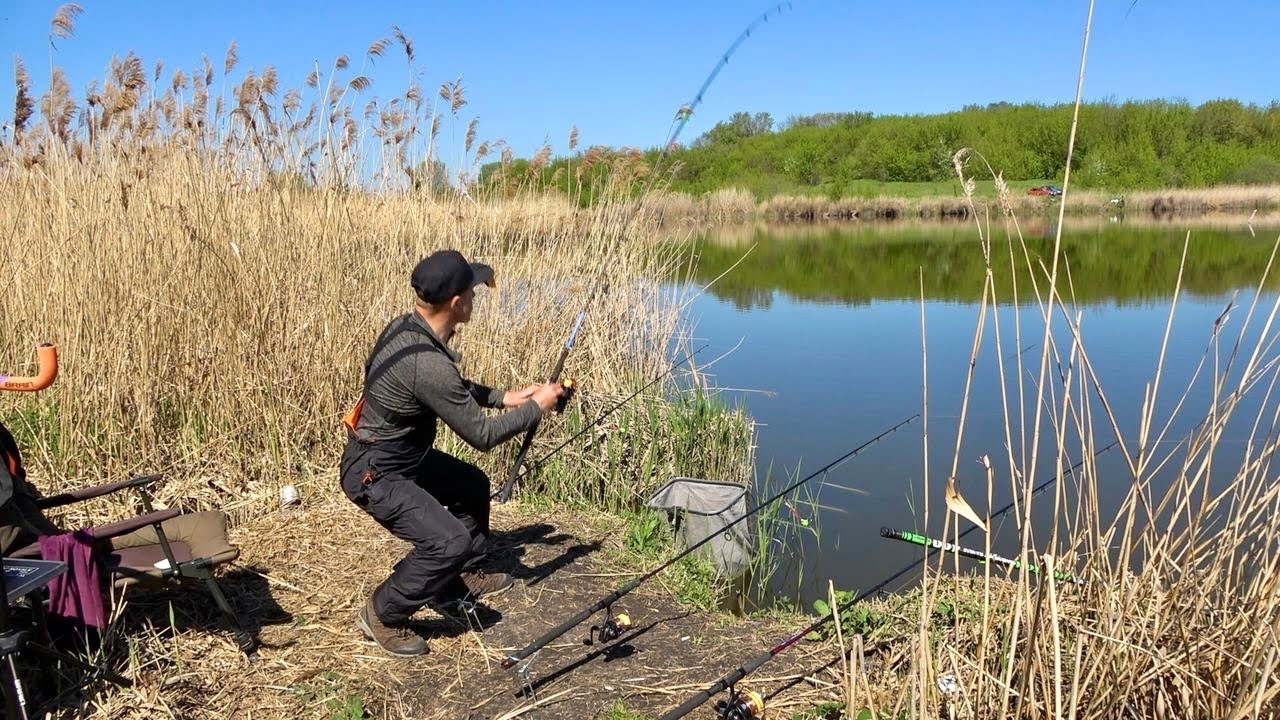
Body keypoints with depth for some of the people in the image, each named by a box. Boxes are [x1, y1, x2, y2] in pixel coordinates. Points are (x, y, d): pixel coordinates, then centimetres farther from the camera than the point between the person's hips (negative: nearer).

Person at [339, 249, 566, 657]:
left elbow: (454, 390, 15)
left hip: (401, 455, 10)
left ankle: (466, 578, 39)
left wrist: (502, 397, 6)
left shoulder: (406, 327, -4)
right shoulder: (426, 363, -34)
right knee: (449, 541, -22)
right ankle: (382, 615, 1)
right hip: (374, 473, -10)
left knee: (471, 485, 23)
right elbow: (481, 435, -22)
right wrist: (536, 408, -10)